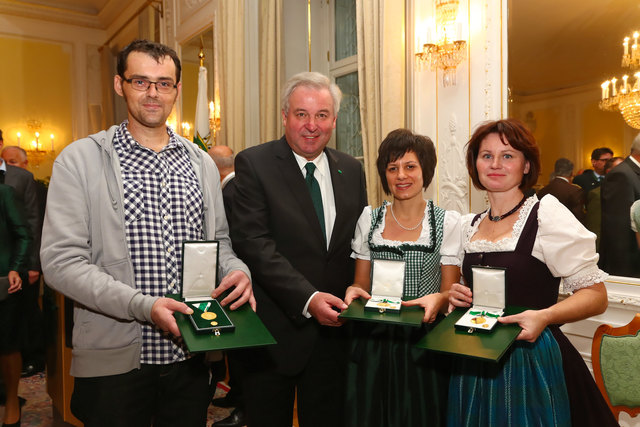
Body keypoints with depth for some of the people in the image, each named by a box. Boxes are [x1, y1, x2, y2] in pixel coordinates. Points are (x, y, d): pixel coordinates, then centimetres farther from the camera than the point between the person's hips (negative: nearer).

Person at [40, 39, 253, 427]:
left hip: (190, 354, 4)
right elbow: (61, 261, -11)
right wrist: (143, 306, -23)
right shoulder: (79, 160, -5)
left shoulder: (202, 164, 8)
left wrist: (236, 270, -10)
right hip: (114, 361, -3)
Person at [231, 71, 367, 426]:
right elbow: (253, 243, -17)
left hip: (333, 326, 4)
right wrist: (308, 298, -23)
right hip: (275, 330, -4)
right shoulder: (253, 164, -8)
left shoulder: (351, 170, 7)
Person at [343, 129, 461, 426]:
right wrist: (354, 291, -12)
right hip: (372, 342, 2)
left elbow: (450, 291, 0)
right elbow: (361, 283, 10)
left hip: (423, 343, -1)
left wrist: (439, 299, -21)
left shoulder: (448, 222, -1)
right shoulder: (368, 219, 5)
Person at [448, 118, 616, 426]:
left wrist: (544, 317, -26)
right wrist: (458, 295, -2)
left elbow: (595, 295, -10)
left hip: (531, 362, -5)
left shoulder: (547, 213, -10)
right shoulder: (469, 225, 6)